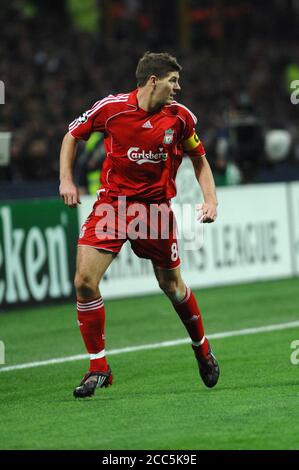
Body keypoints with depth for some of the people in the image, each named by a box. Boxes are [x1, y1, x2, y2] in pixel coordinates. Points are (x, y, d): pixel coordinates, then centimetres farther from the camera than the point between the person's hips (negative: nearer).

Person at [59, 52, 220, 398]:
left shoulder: (180, 116, -4)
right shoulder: (111, 107, -9)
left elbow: (199, 158, 11)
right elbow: (73, 134, 7)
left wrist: (210, 199, -2)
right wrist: (66, 180, -3)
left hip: (156, 207, 1)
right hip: (112, 202, -1)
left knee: (172, 286, 11)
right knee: (85, 282, -14)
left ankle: (202, 349, 39)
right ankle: (98, 368, -1)